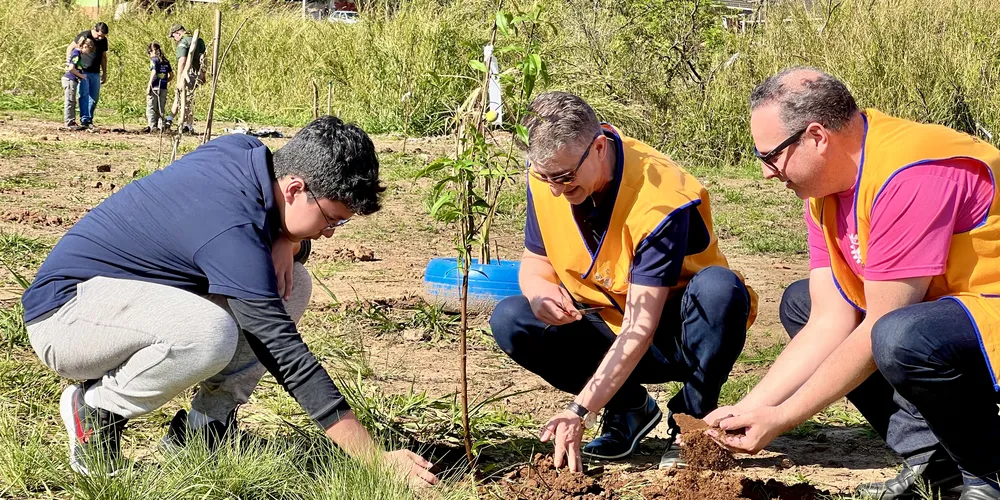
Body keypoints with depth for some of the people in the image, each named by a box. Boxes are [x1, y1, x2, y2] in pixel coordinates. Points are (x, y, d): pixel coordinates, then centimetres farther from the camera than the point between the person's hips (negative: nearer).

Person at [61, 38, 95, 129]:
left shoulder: (76, 52, 15)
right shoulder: (76, 54, -15)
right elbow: (71, 68, -24)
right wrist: (81, 75, -13)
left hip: (72, 80, 10)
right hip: (70, 80, -10)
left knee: (72, 102, 14)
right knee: (69, 101, -6)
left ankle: (72, 122, 20)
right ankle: (69, 123, -4)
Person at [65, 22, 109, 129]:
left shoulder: (103, 40, 6)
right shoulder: (84, 36, -10)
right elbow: (70, 48, -3)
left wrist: (104, 73, 16)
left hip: (95, 73, 5)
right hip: (82, 71, -5)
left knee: (94, 97, 5)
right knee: (84, 95, -12)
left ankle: (90, 120, 14)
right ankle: (84, 119, -14)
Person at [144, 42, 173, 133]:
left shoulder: (154, 60, -5)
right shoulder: (165, 61, 12)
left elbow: (153, 72, -16)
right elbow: (171, 75, 13)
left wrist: (149, 86, -14)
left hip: (155, 87, -6)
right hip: (164, 88, 6)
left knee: (151, 108, -2)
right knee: (161, 108, 12)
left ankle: (152, 126, -10)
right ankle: (161, 126, 10)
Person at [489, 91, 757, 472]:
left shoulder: (659, 200, -30)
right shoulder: (546, 177, -12)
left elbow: (640, 329, -31)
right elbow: (535, 258, 4)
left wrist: (580, 411, -37)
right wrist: (539, 289, -23)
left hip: (675, 335, -5)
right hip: (606, 328, 5)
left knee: (719, 289, -38)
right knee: (510, 320, -18)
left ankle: (692, 418, -12)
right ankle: (628, 408, -1)